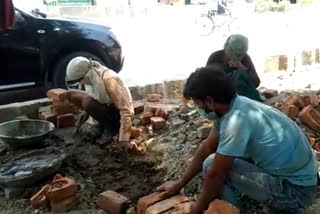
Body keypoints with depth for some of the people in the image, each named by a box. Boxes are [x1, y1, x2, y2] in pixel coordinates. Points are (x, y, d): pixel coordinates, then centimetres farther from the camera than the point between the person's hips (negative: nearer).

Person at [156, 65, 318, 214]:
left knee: (212, 164, -16)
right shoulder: (235, 106, 0)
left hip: (295, 190, -9)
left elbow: (215, 173, -20)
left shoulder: (236, 120, -28)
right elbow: (206, 148, 7)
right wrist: (179, 184, 12)